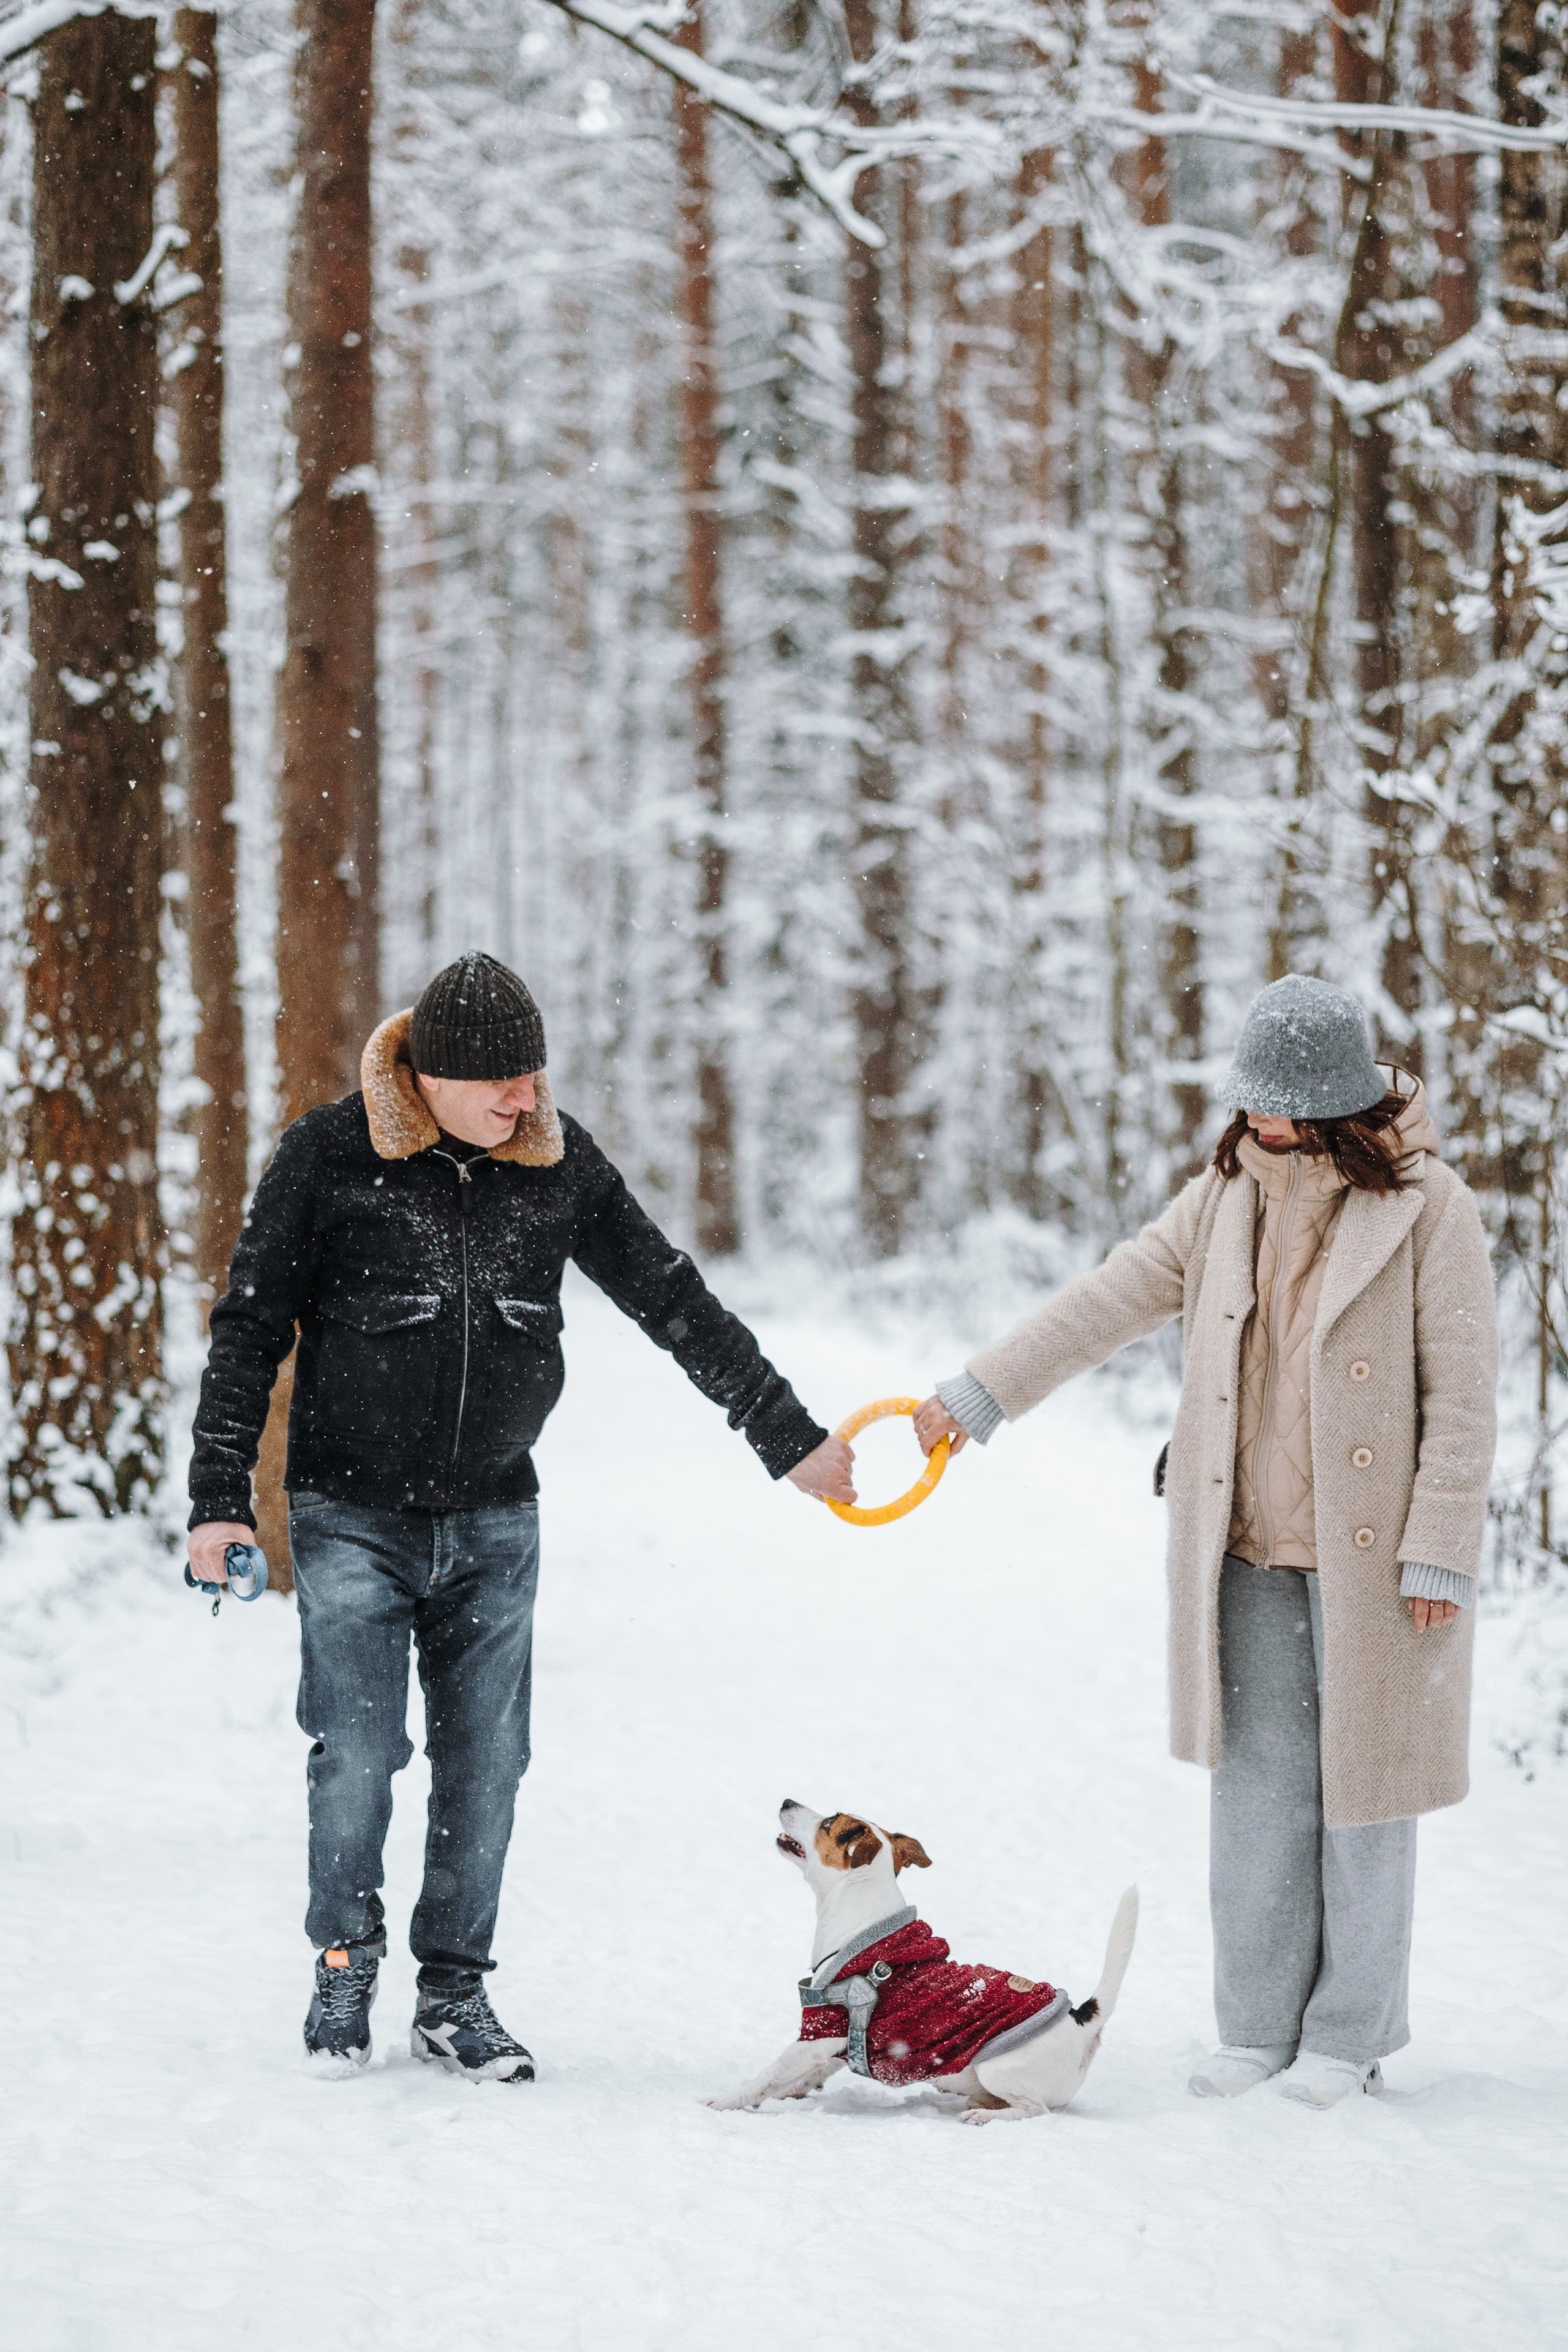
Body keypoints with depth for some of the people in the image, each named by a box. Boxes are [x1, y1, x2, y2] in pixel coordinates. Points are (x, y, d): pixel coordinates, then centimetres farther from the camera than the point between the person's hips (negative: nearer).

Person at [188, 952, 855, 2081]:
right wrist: (221, 1498, -7)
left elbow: (674, 1300, 8)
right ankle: (345, 1962, 14)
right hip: (354, 1515, -3)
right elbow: (251, 1329, -3)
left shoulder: (559, 1159, 0)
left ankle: (456, 1992, 15)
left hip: (495, 1522, 3)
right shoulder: (331, 1154, -8)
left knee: (485, 1765, 2)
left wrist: (790, 1436, 10)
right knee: (357, 1756, -7)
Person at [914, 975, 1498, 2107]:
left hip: (1371, 1559, -4)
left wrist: (1440, 1551, -11)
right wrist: (976, 1398, 11)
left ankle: (1348, 2039, 14)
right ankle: (1259, 2028, 15)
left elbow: (1464, 1393, -8)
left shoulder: (1425, 1208, -8)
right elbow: (1103, 1307, 12)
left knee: (1361, 1790, 3)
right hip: (1250, 1555, 4)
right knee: (1257, 1784, 6)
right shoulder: (1225, 1199, 8)